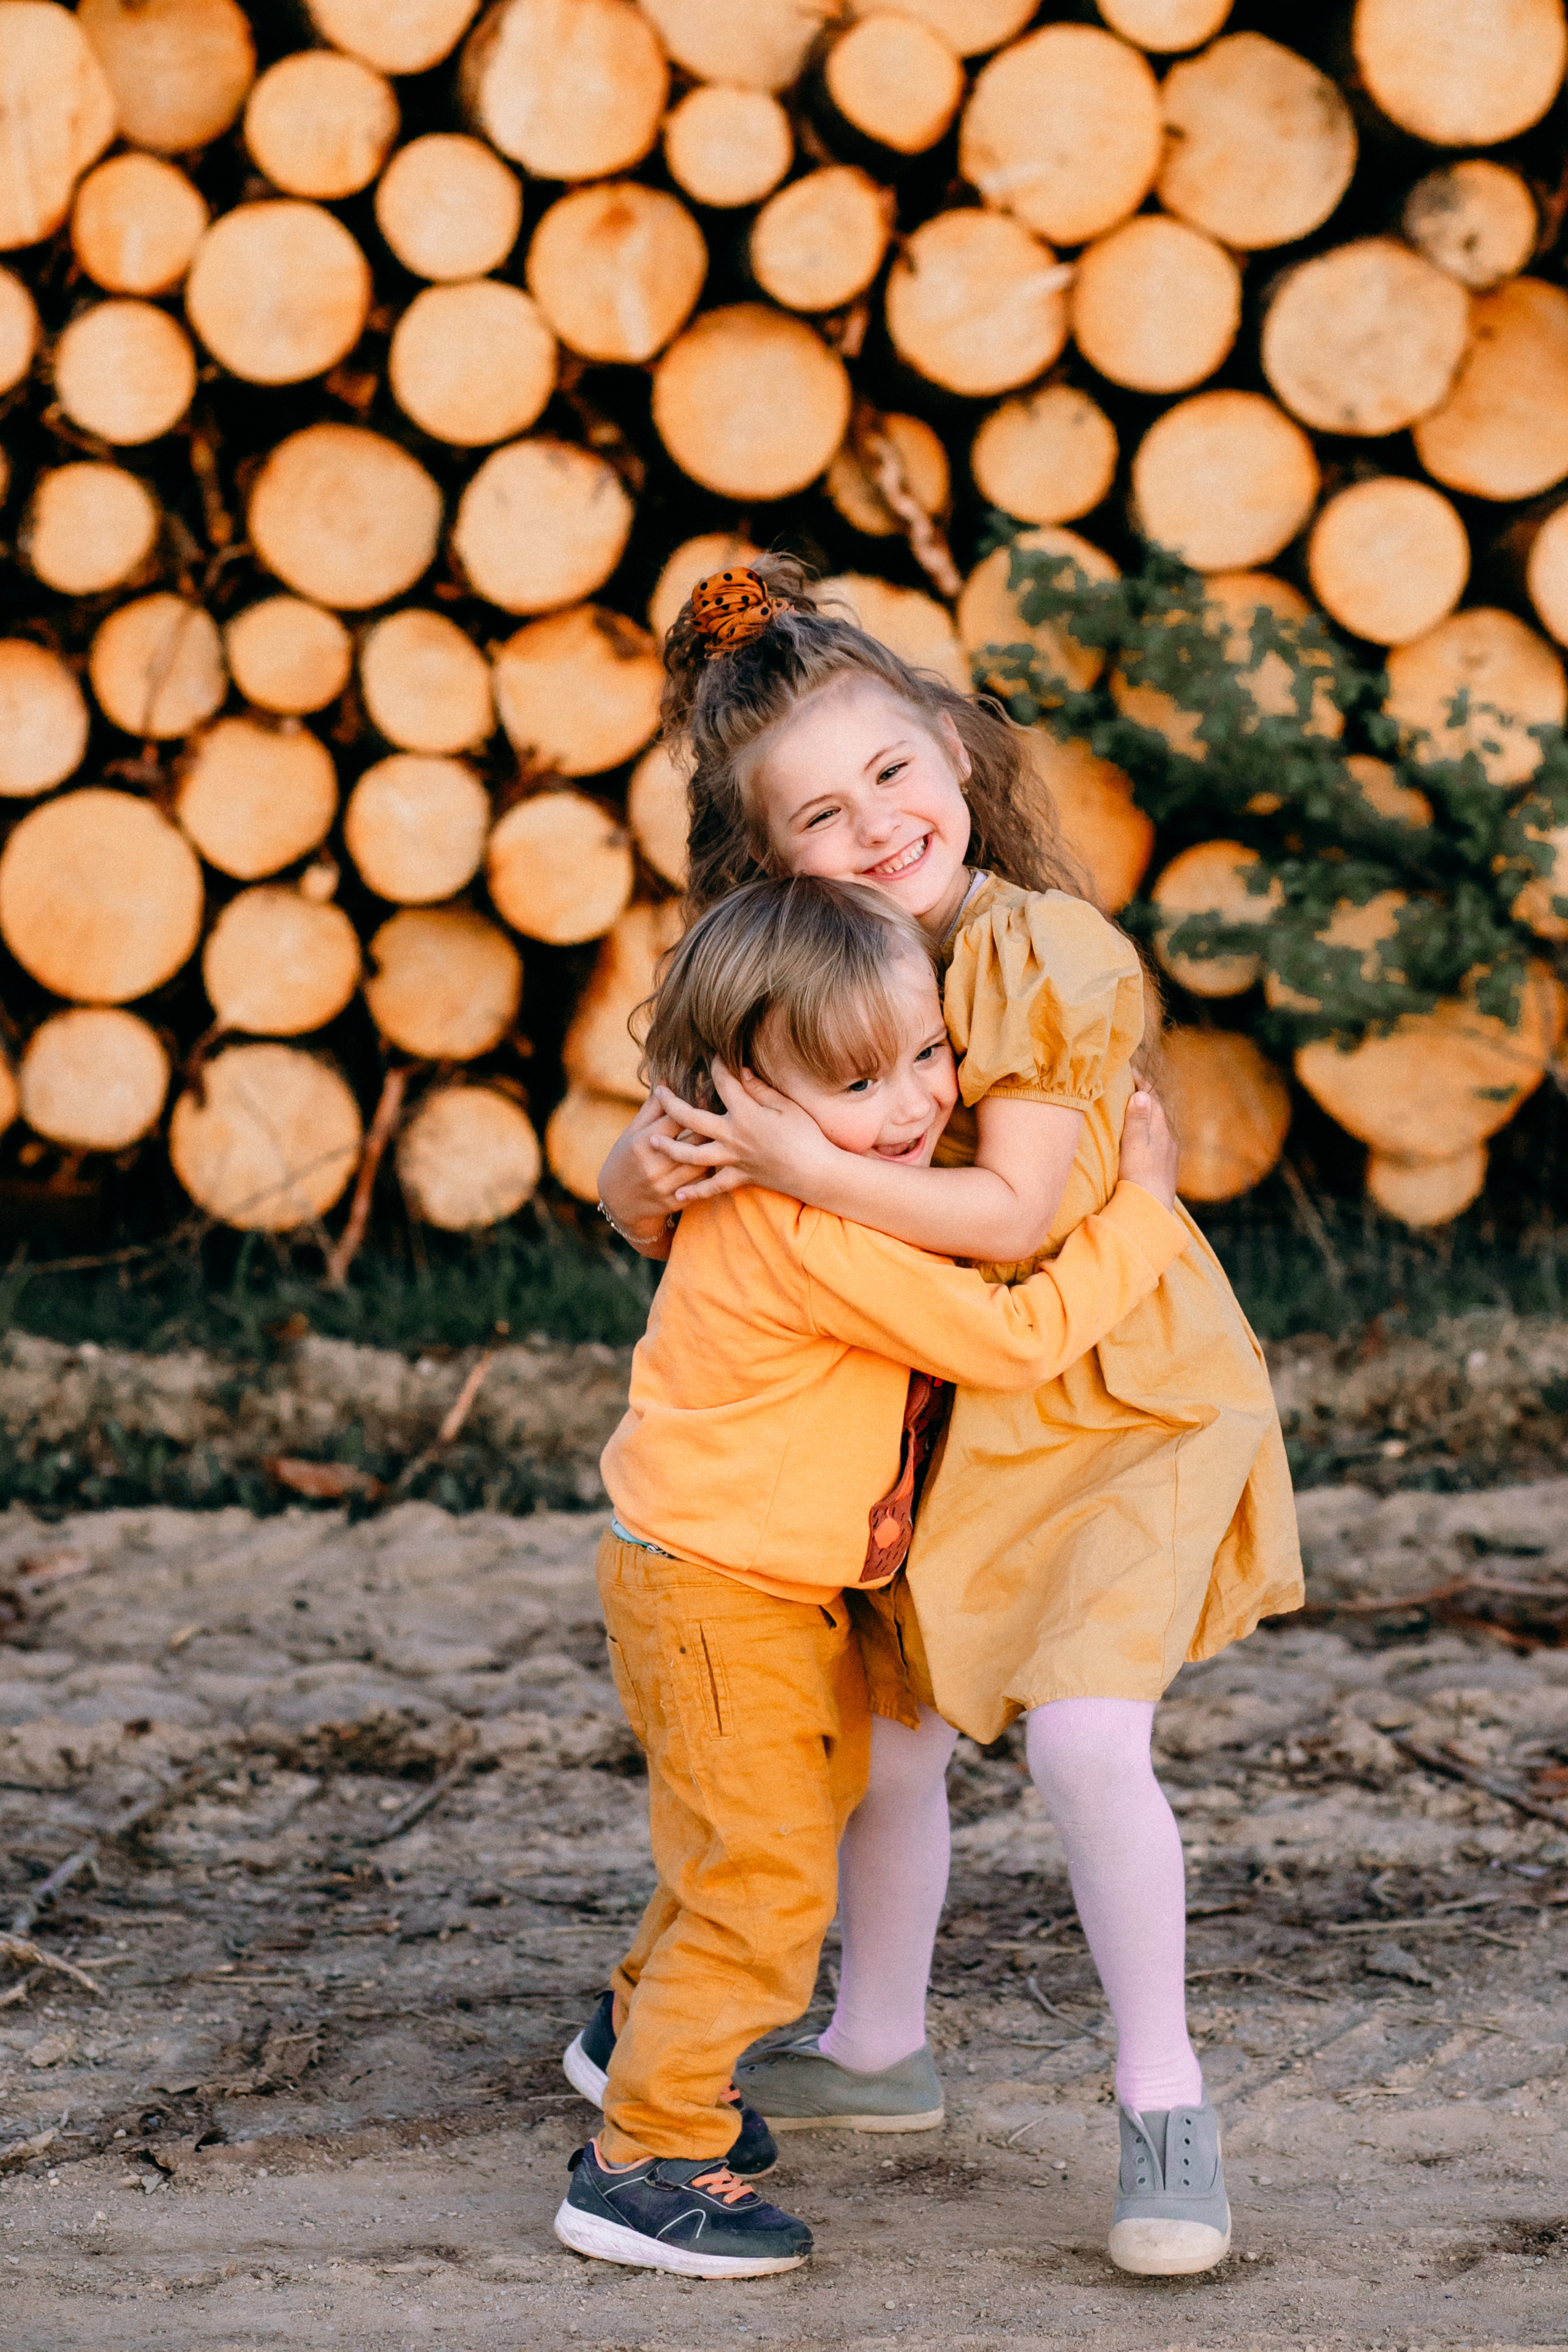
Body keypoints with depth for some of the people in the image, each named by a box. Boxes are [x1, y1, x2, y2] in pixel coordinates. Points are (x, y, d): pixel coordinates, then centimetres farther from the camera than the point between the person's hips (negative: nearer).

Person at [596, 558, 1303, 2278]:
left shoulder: (1044, 952, -24)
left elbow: (1012, 1216, -28)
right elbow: (641, 1197, -2)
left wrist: (801, 1166, -34)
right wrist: (656, 1166, -26)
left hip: (1121, 1393, -7)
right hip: (941, 1410, 7)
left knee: (1083, 1732, -21)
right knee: (894, 1731, 15)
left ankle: (1163, 2101, -3)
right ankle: (876, 2052, 36)